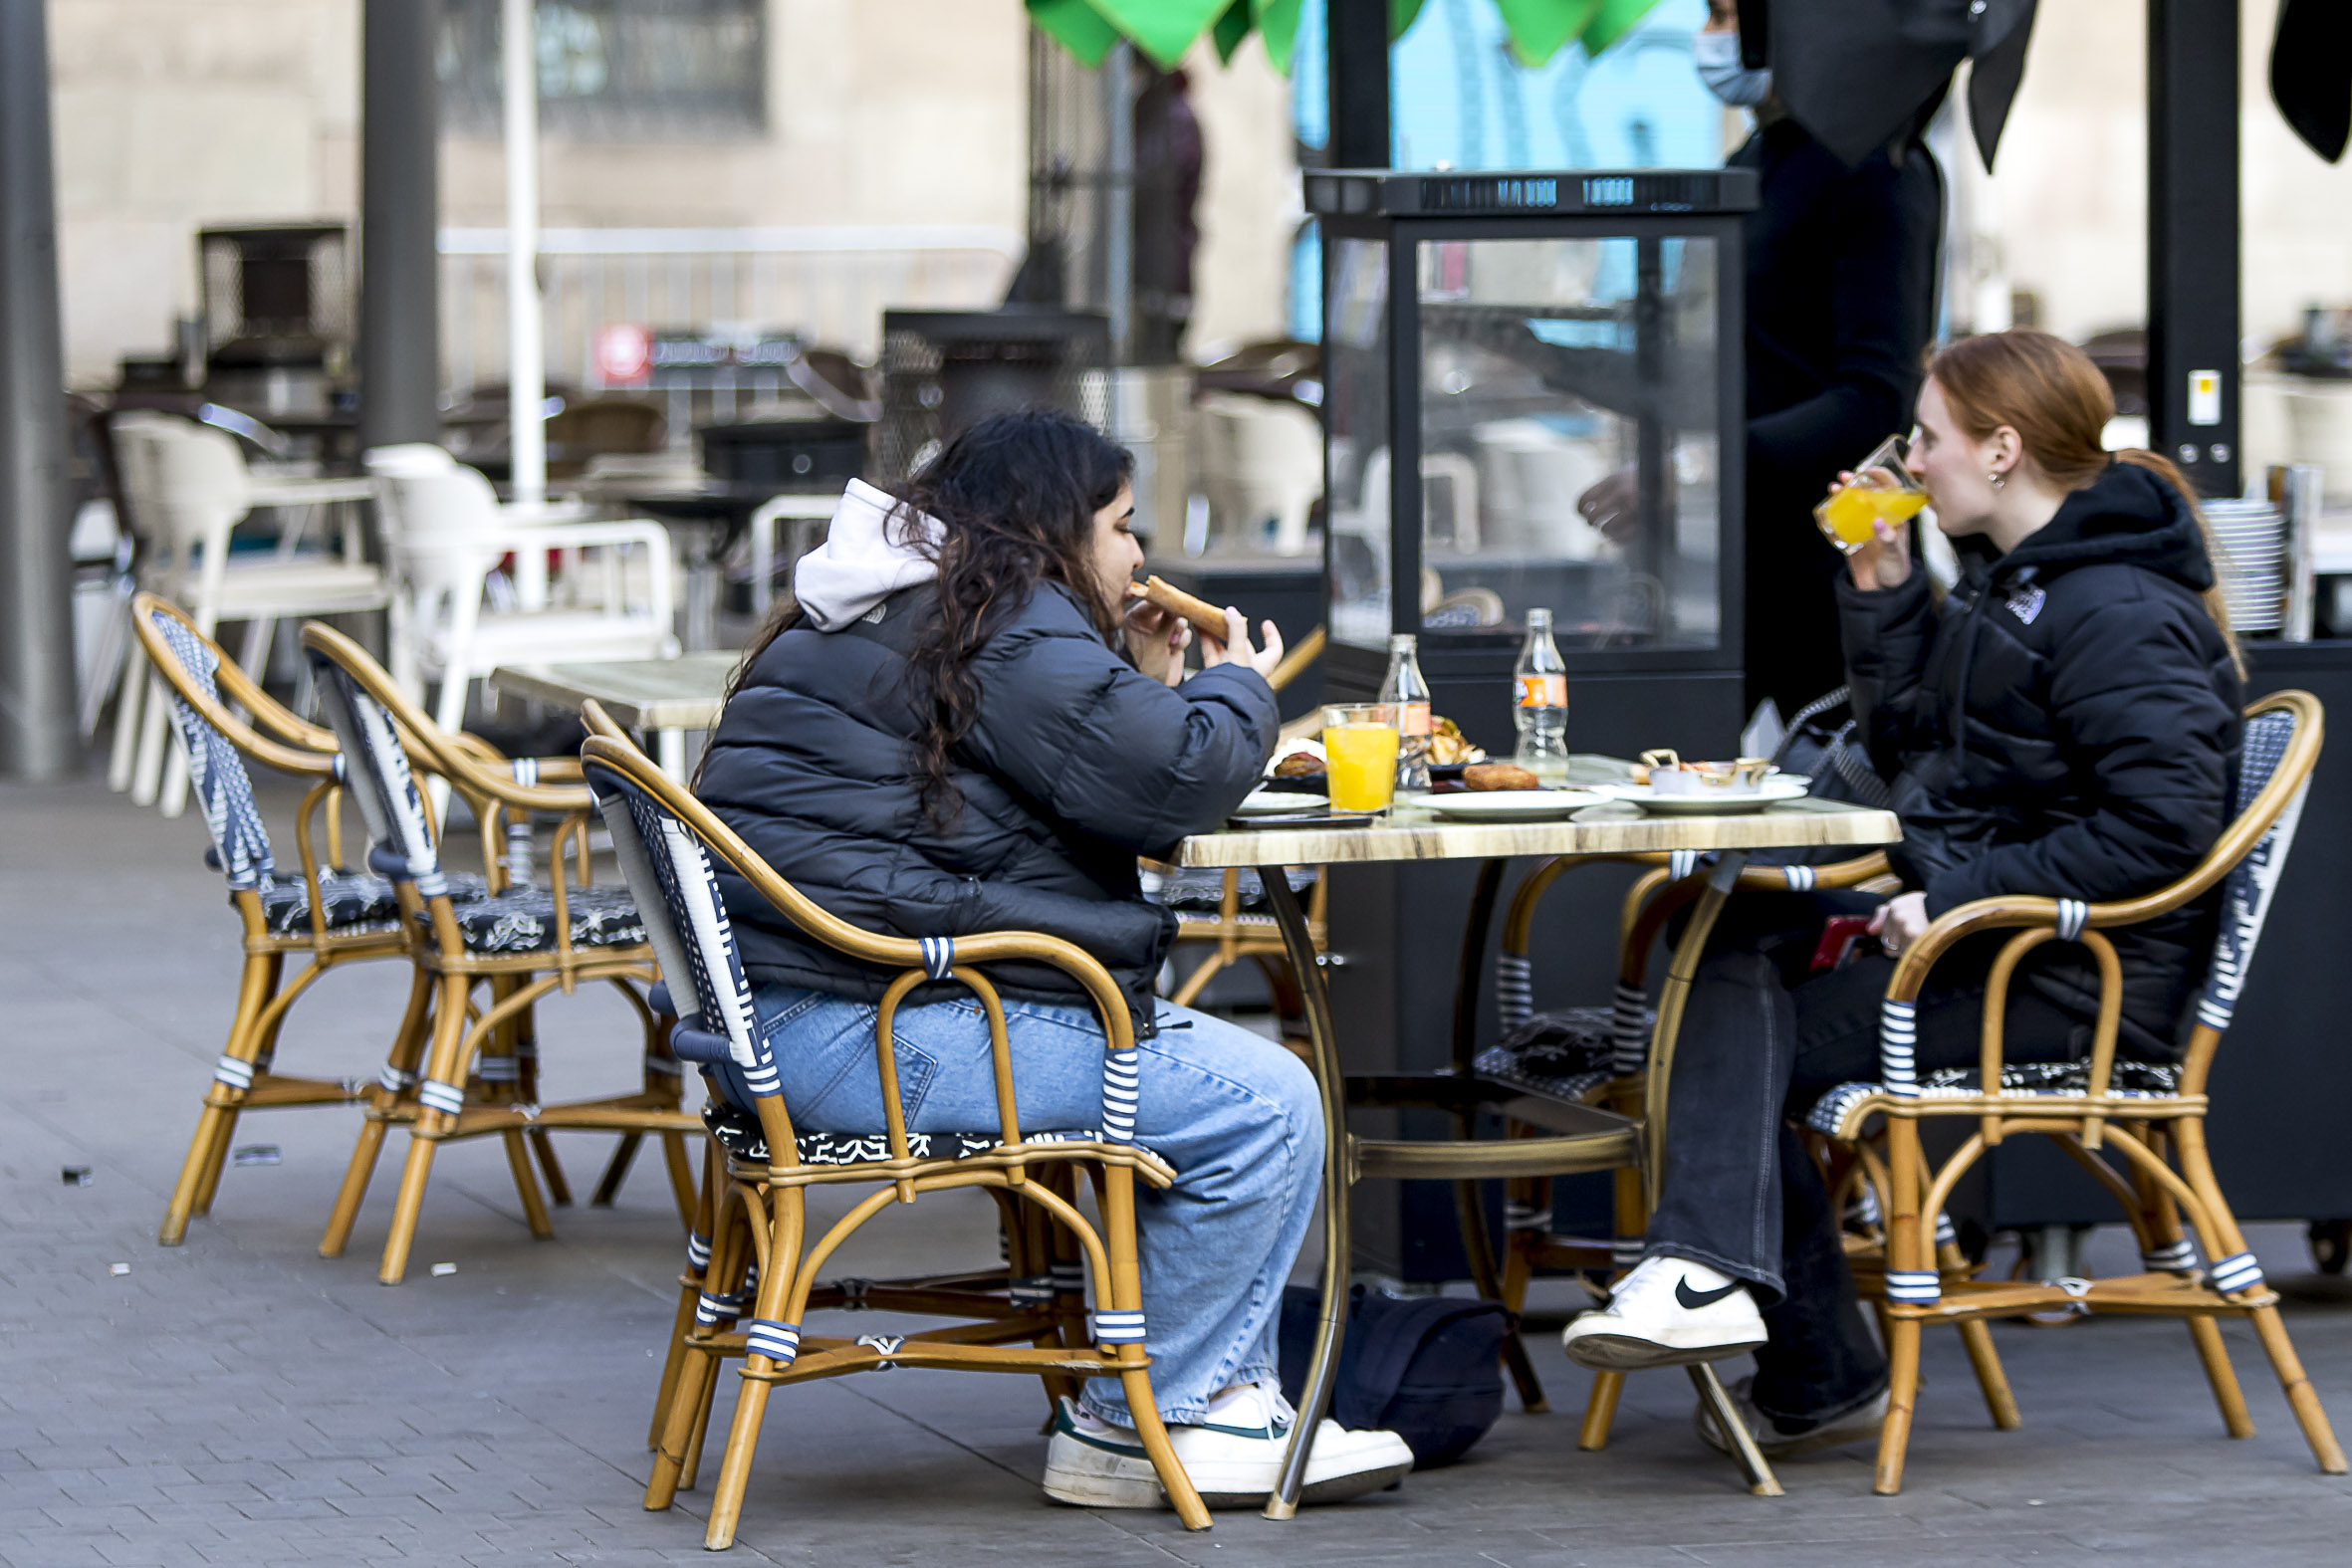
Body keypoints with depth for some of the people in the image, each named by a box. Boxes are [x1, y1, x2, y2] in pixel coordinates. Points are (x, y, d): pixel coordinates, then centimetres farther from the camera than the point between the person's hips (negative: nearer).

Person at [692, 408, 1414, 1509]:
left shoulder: (882, 613, 23)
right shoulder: (1008, 625, -10)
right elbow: (1174, 787, -13)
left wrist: (1149, 686, 21)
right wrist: (1236, 688, 6)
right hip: (868, 1035, -12)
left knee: (1211, 1068, 20)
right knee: (1263, 1105, -10)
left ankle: (1226, 1396, 16)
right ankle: (1137, 1424, 0)